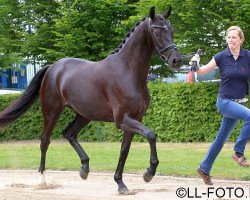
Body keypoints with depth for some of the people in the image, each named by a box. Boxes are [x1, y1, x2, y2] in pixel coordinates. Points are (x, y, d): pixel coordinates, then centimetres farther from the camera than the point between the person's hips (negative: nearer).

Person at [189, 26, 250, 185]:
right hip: (225, 102, -3)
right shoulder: (222, 57, -7)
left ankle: (204, 169, 27)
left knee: (221, 138, 12)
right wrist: (196, 65, -21)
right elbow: (203, 71, -1)